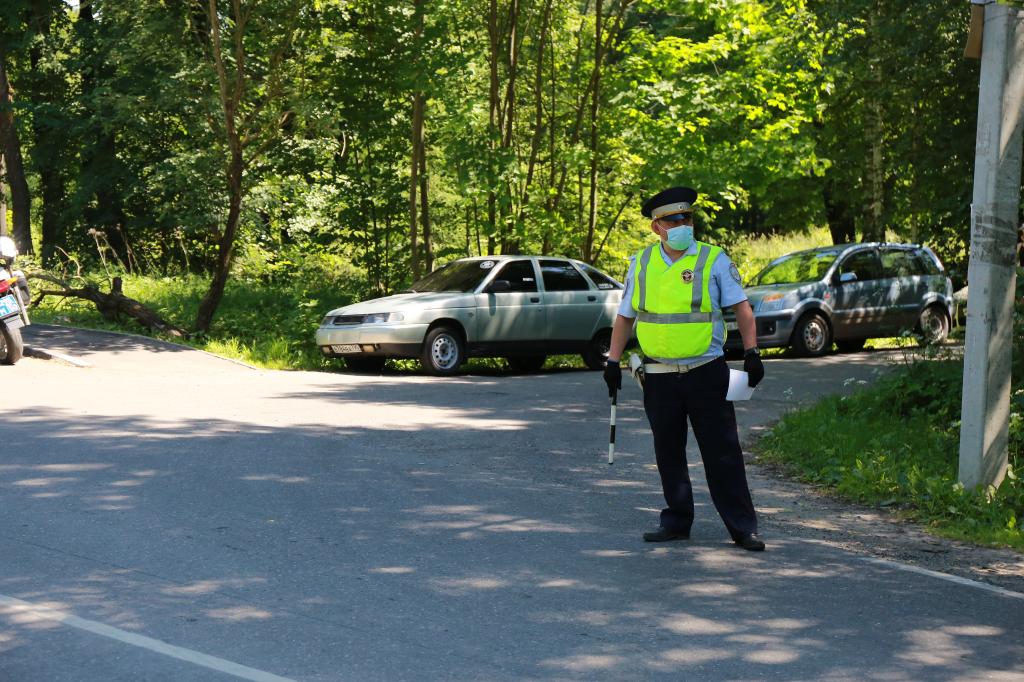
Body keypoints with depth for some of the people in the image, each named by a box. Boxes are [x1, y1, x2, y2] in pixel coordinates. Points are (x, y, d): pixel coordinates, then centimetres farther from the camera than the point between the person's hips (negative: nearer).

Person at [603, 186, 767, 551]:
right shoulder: (641, 264, 7)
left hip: (707, 372, -3)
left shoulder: (714, 259, -1)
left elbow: (741, 307, 1)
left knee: (723, 452, -2)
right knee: (668, 453, 10)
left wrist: (751, 352, -8)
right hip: (659, 375, 3)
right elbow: (625, 316, 15)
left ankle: (742, 526, 3)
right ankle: (676, 521, 22)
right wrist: (614, 360, 9)